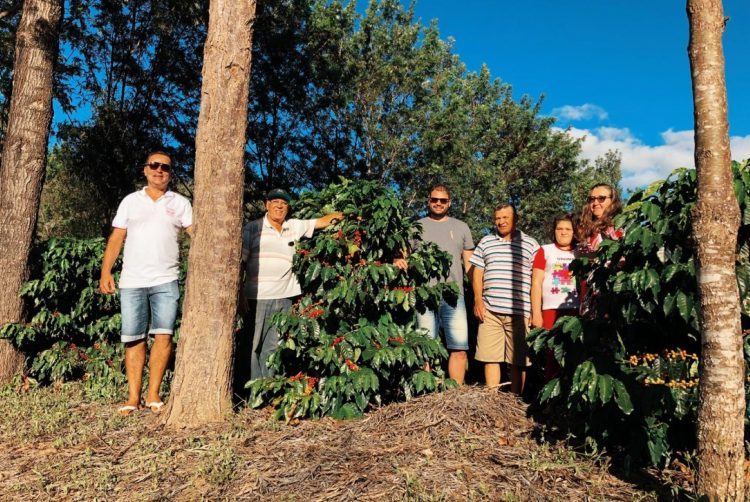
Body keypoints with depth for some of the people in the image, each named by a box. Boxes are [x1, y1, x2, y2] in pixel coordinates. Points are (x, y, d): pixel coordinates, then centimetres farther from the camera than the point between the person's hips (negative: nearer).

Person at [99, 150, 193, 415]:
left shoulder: (180, 203, 8)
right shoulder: (130, 201, 12)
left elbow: (196, 234, -3)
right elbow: (116, 238, 9)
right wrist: (105, 272, -1)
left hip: (166, 281, -1)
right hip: (132, 281, 1)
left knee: (163, 335, -8)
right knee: (134, 338, 4)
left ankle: (153, 394, 3)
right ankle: (134, 396, 11)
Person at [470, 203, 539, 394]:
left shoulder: (530, 244, 9)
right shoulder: (486, 242, 16)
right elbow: (477, 272, 15)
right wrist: (478, 300, 3)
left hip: (519, 312, -2)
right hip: (490, 311, 2)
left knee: (518, 361, 3)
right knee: (490, 358, 2)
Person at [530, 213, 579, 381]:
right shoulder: (545, 251, 9)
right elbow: (536, 283, 3)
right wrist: (536, 313, -6)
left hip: (576, 310, 2)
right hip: (551, 309, -2)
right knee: (552, 353, 0)